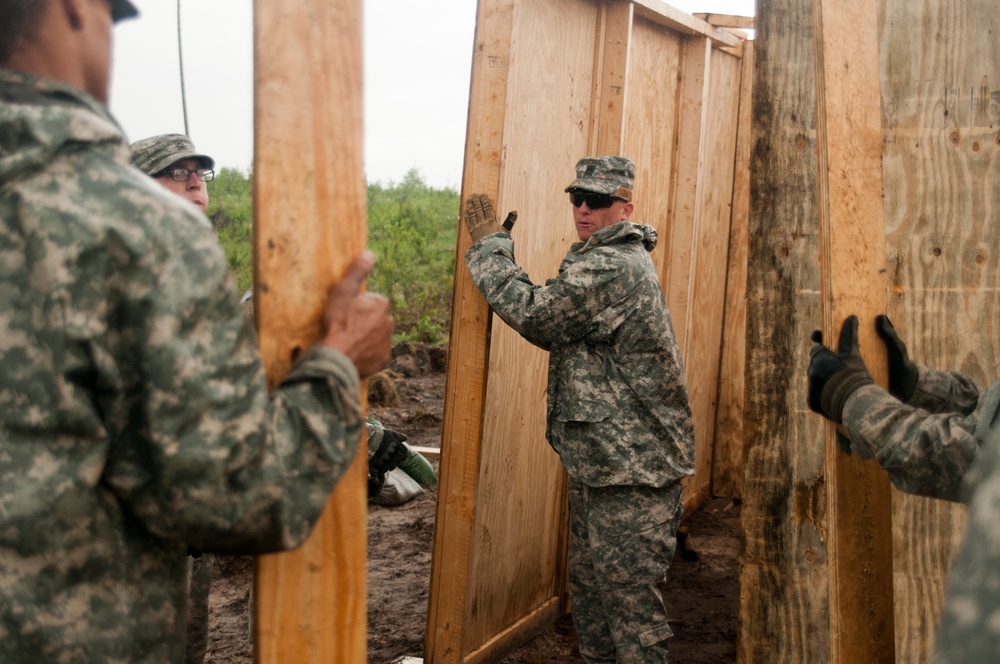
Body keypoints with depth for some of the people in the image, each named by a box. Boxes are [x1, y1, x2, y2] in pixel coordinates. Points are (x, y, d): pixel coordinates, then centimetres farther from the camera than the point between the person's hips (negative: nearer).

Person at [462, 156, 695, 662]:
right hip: (597, 465, 11)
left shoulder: (615, 268, -19)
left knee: (630, 605, -3)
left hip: (631, 472, -11)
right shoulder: (612, 261, 16)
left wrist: (487, 243, -10)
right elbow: (560, 331, 19)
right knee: (590, 594, 19)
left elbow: (534, 314, -21)